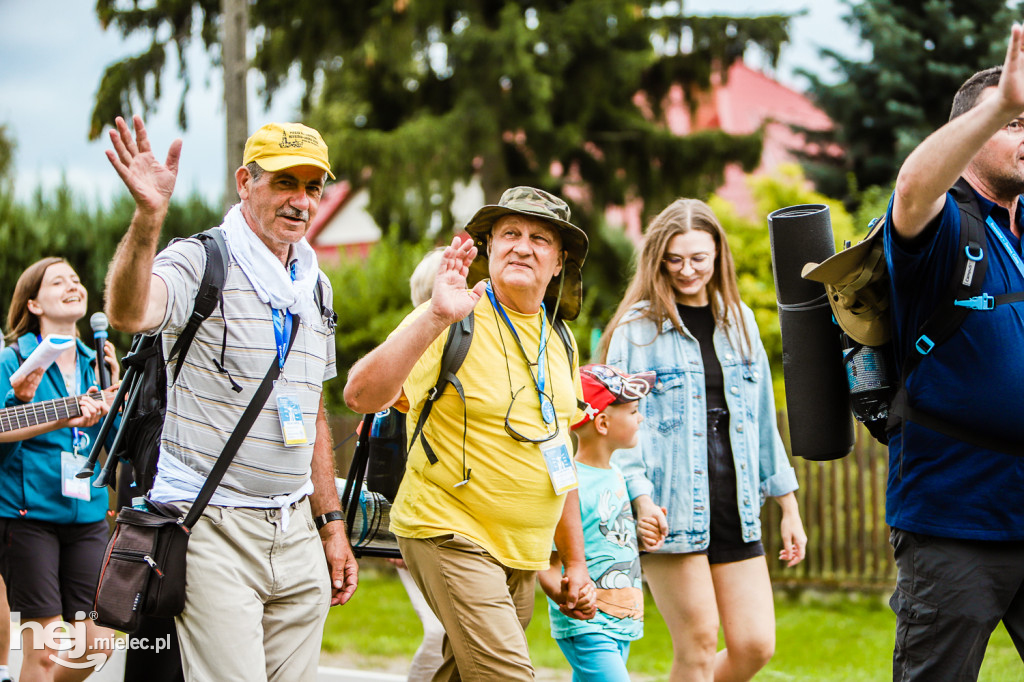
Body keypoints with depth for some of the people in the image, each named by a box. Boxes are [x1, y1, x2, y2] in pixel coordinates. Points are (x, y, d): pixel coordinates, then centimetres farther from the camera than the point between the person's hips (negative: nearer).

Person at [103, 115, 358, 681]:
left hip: (295, 531, 7)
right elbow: (129, 314, -30)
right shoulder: (201, 262, -7)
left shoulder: (316, 287, 16)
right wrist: (148, 218, -44)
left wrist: (331, 523, 20)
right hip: (212, 528, -7)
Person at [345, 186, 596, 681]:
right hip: (450, 534, -7)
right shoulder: (454, 322, -12)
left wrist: (575, 561, 20)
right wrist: (436, 317, -36)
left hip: (523, 553, 7)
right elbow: (362, 396, -26)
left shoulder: (559, 341, 11)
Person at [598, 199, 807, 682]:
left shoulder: (738, 320, 13)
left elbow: (762, 419, 18)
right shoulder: (638, 327, -2)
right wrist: (640, 497, -20)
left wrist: (788, 507, 17)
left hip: (734, 509, 5)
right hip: (671, 511, -5)